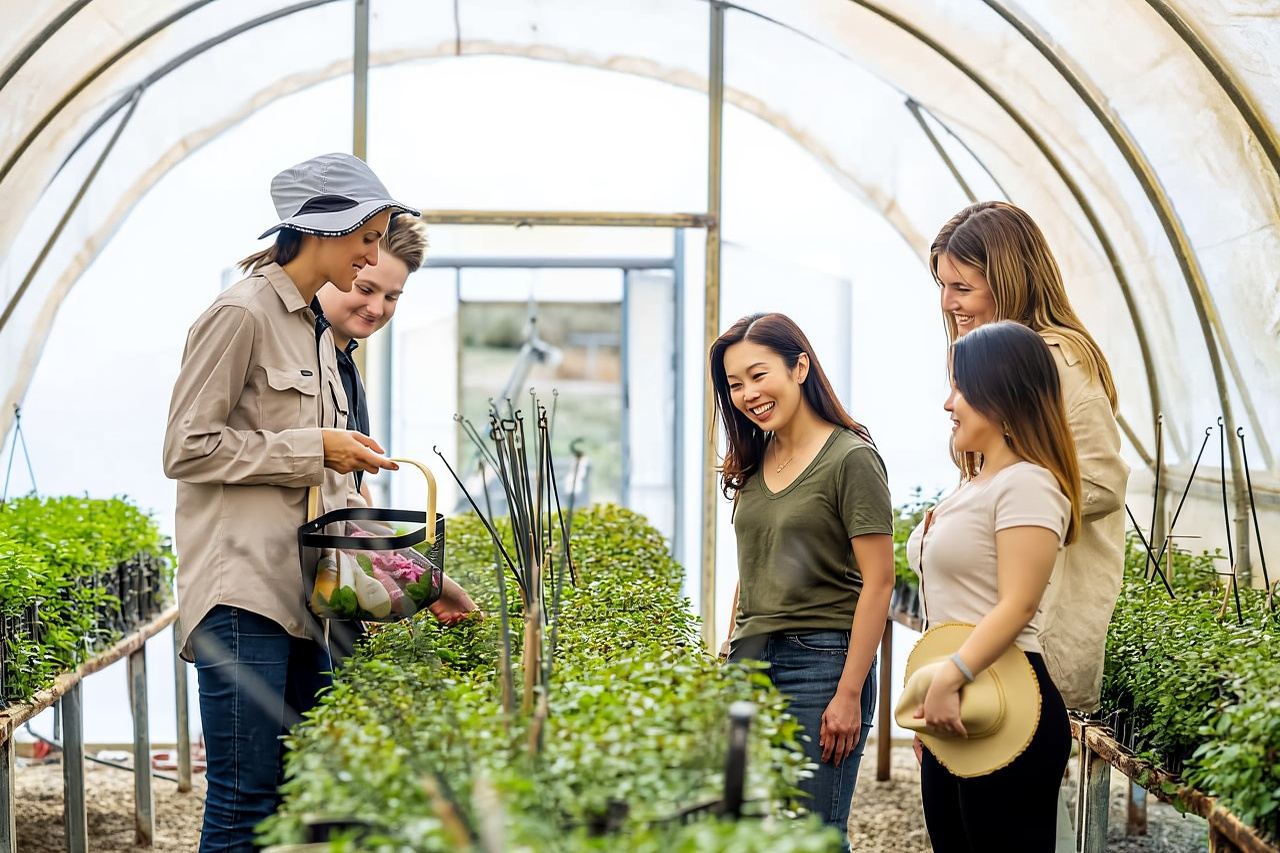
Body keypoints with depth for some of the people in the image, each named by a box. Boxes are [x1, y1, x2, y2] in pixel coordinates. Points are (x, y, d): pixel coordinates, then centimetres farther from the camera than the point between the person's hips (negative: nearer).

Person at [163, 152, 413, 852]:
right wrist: (315, 448, -11)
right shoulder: (242, 315, -8)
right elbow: (187, 449, -13)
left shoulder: (317, 333, 20)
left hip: (304, 594, 9)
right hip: (244, 594, -9)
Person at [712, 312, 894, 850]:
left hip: (819, 661, -7)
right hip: (750, 662, 7)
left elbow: (877, 582, -12)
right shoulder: (752, 462, 13)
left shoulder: (851, 458, -8)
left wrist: (849, 695, -15)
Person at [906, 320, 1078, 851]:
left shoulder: (1026, 484, -11)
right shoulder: (972, 487, 19)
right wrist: (931, 695, 20)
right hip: (952, 709, 10)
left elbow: (1016, 606, -19)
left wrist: (950, 679, -26)